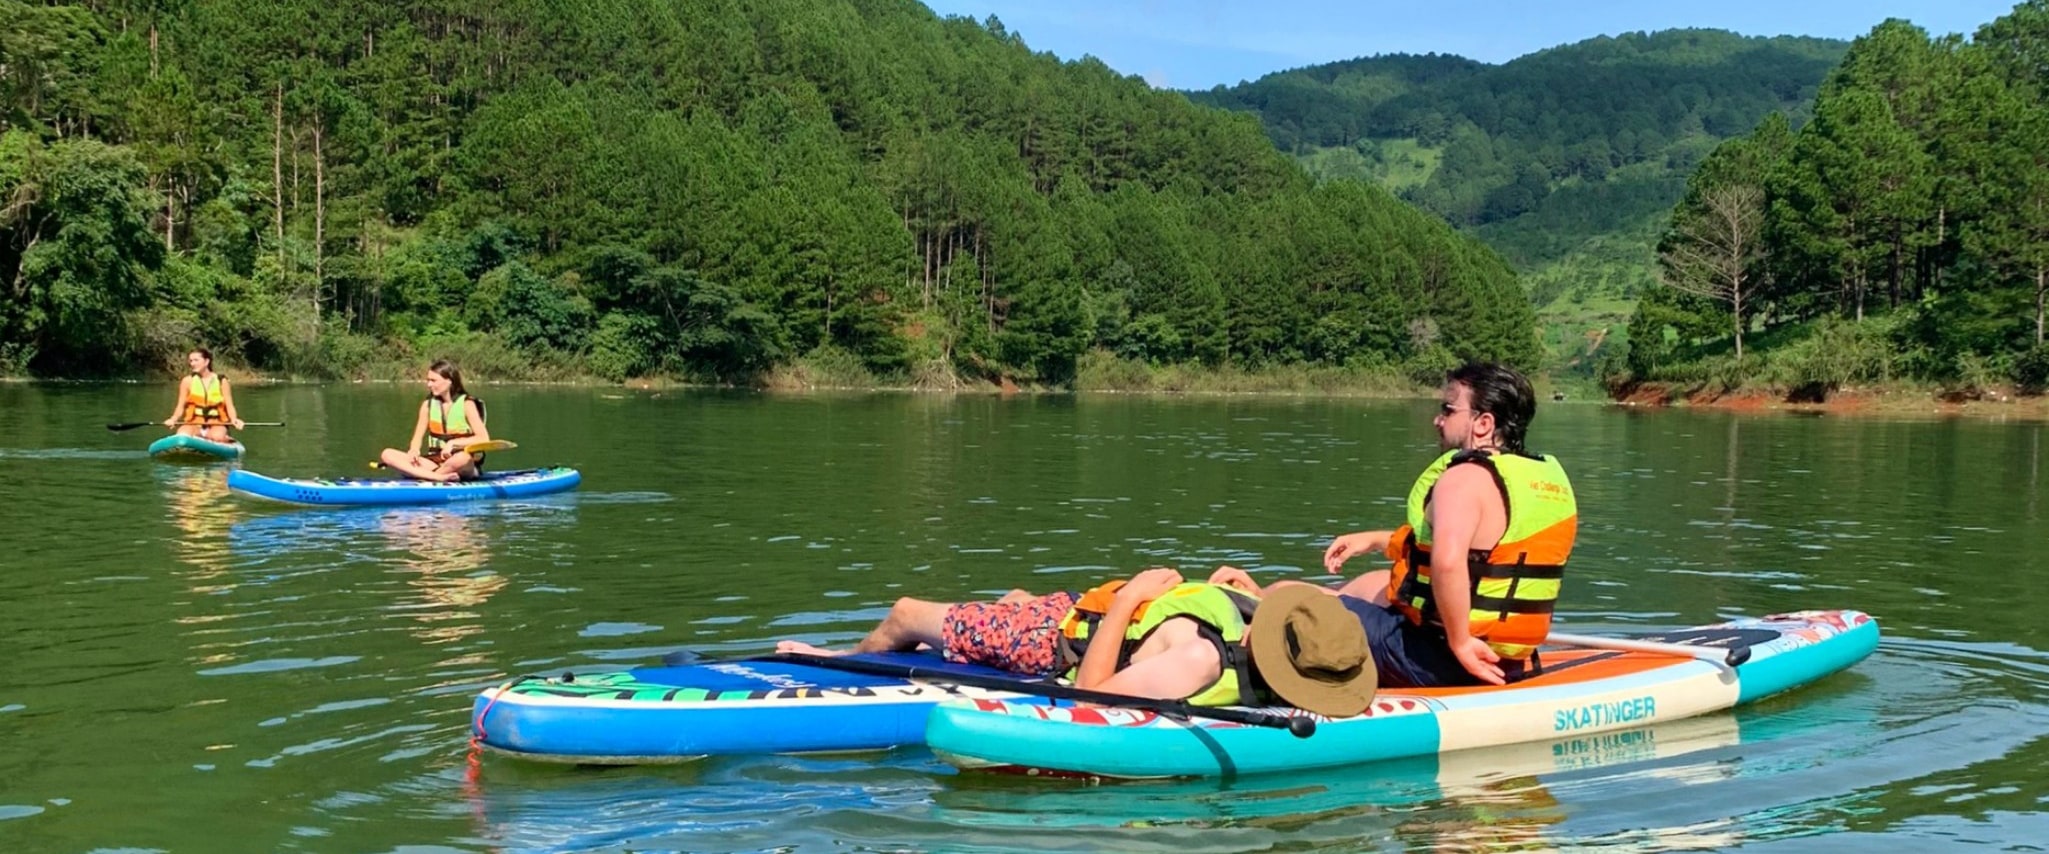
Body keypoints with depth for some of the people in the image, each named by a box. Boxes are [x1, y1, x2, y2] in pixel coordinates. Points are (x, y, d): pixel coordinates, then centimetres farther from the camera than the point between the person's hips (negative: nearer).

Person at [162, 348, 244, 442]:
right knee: (181, 436, -34)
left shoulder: (221, 381, 4)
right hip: (193, 423, 1)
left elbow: (229, 406, 2)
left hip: (216, 423, -1)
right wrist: (173, 419, -15)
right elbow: (181, 406, 6)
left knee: (217, 437, -37)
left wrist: (234, 419, -20)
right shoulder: (188, 381, 6)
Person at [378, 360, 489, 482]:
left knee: (463, 458, -42)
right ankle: (439, 477, -33)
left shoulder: (466, 404, -4)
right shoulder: (428, 404, 9)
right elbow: (418, 437, 9)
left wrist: (453, 443, -23)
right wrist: (414, 450, -13)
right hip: (434, 461, 5)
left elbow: (484, 439, -12)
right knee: (387, 454, -16)